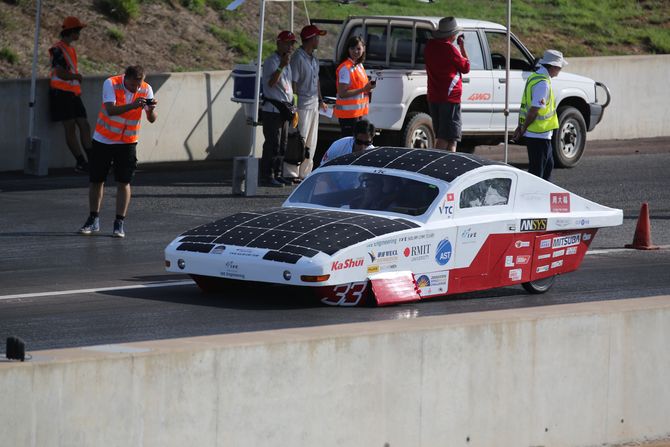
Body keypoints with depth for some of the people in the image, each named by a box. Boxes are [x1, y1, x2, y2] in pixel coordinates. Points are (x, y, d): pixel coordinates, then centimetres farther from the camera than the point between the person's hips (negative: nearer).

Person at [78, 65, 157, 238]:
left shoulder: (146, 90, -10)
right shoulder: (111, 84, -18)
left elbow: (152, 119, -13)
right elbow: (111, 110, -31)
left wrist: (151, 110, -36)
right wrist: (133, 105, -44)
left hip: (127, 142, 1)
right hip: (103, 139, -1)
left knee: (123, 182, -5)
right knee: (96, 180, 6)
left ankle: (119, 223, 1)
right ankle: (94, 220, 21)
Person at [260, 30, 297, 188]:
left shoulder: (287, 62, 18)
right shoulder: (271, 61, -11)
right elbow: (271, 82, -25)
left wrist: (291, 108, 21)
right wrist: (281, 66, -35)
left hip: (284, 109, 9)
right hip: (272, 108, -9)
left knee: (282, 144, 12)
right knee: (272, 144, -11)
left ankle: (277, 175, 18)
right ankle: (267, 176, -10)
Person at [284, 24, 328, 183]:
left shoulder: (314, 58, 16)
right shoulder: (298, 57, -13)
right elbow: (293, 82, -16)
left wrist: (320, 100, 21)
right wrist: (294, 103, -19)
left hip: (313, 104, 9)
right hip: (302, 104, -9)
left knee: (311, 142, 11)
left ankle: (305, 172, 17)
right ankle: (291, 173, -7)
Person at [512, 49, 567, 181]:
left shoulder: (534, 77, 12)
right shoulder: (543, 83, -21)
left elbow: (525, 105, 14)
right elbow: (534, 110, -23)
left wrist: (521, 126, 14)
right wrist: (523, 128, -13)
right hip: (539, 134, -10)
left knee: (548, 165, 20)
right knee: (537, 170, -4)